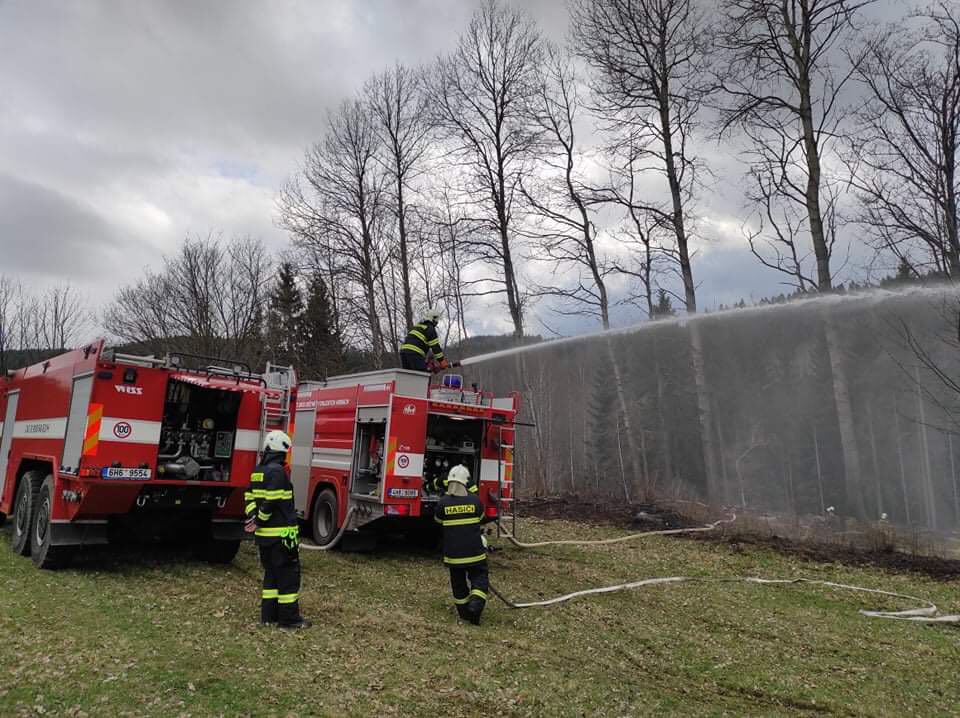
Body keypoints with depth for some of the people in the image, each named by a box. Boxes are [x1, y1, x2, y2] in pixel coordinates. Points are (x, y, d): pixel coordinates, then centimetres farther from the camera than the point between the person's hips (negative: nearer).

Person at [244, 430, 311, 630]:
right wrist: (259, 521, -9)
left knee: (271, 573, 17)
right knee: (289, 574, -1)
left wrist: (254, 517, 3)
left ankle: (269, 615, 21)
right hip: (281, 533, -9)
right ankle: (289, 618, 3)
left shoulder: (258, 470, 13)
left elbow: (250, 496, 14)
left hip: (264, 534, 9)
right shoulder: (277, 471, -16)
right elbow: (271, 502, -22)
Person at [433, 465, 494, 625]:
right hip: (474, 552, -1)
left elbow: (438, 520, 11)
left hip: (453, 553, 1)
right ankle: (475, 604, -12)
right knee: (479, 578, 10)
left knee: (458, 582, 16)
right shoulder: (475, 501, -8)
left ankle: (464, 612, 24)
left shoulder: (443, 503, -9)